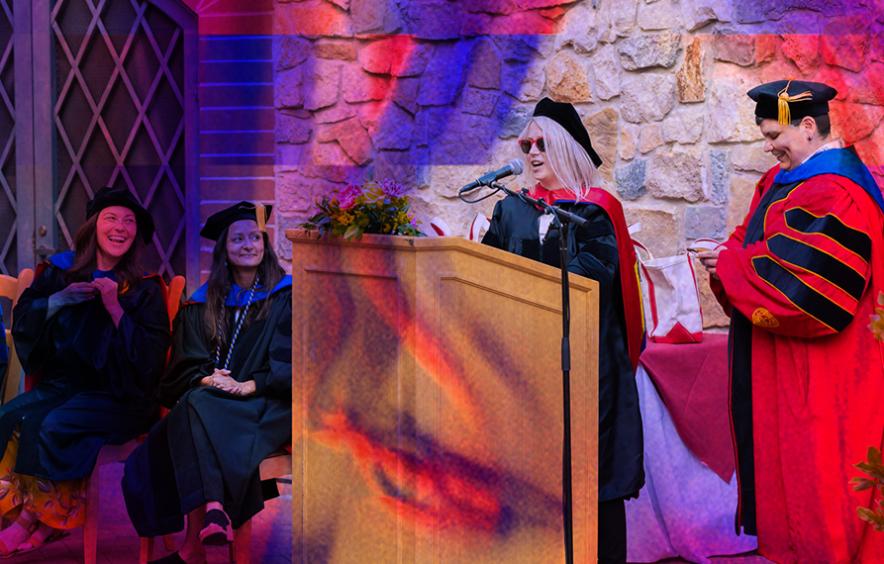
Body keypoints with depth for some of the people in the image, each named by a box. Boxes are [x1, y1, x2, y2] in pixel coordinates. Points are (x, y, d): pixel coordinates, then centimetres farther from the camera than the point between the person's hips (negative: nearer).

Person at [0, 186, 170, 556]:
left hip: (117, 397, -4)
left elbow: (148, 357, -8)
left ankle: (33, 519, -11)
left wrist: (114, 307, -16)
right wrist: (61, 299, -9)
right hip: (61, 384, 4)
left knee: (55, 425, -29)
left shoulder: (145, 289, 1)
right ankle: (43, 521, -17)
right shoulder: (60, 272, 11)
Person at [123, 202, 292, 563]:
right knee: (192, 407, -33)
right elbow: (186, 364, 11)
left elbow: (290, 361, -2)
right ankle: (213, 510, -48)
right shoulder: (204, 303, 17)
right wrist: (207, 378, -11)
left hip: (267, 403, -3)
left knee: (196, 411, -33)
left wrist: (251, 385, -16)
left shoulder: (285, 296, 7)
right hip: (209, 399, 4)